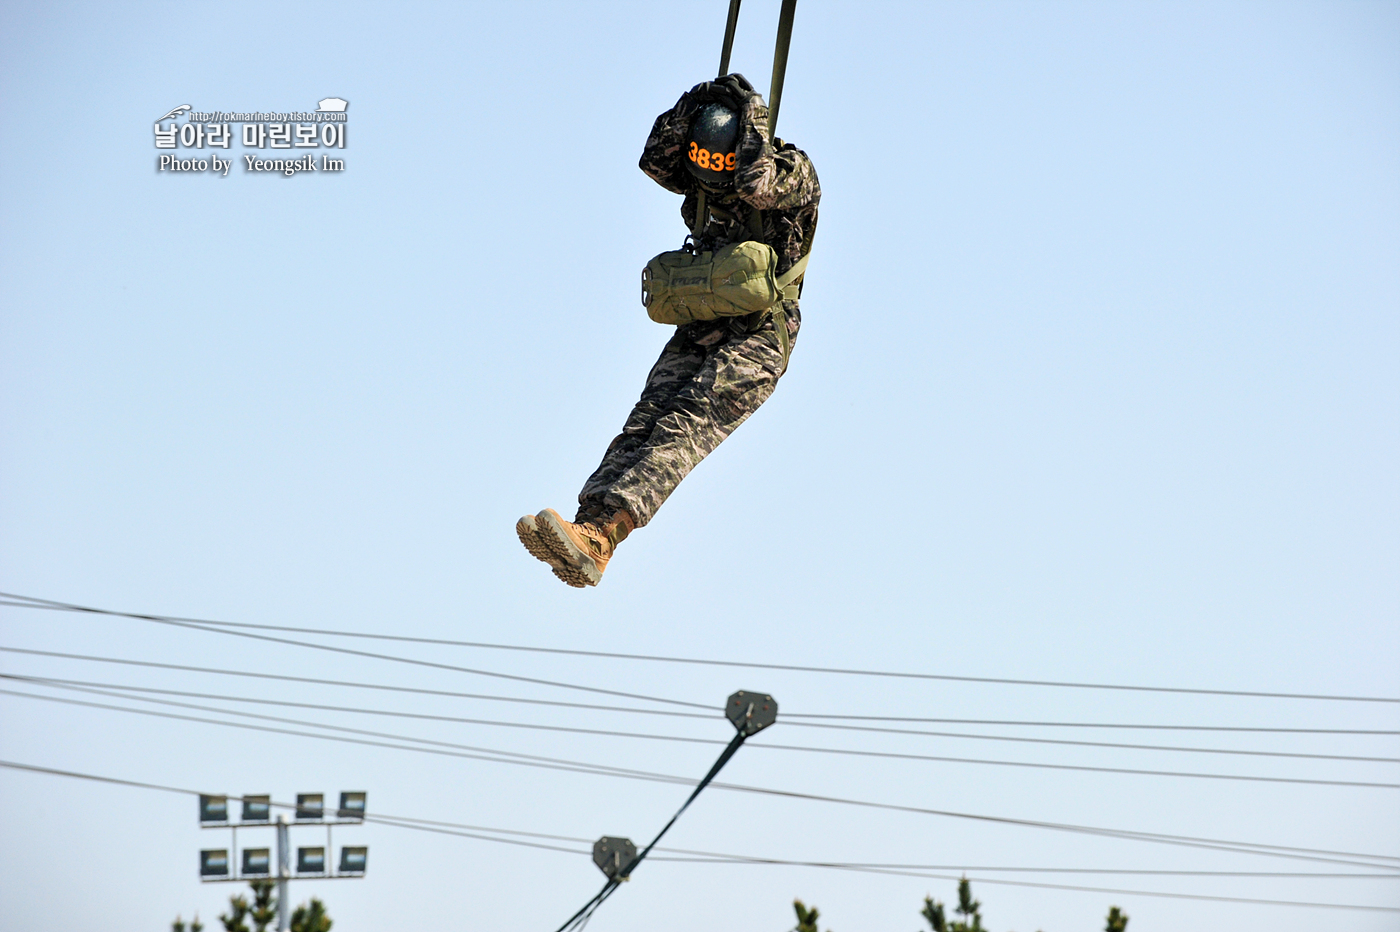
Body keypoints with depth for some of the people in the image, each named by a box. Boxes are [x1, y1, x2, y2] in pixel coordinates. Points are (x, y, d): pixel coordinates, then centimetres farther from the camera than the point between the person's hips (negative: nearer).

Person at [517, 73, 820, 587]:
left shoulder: (793, 170, -7)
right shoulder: (696, 173, 9)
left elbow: (756, 187, -27)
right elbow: (656, 161, -9)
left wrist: (751, 115, -17)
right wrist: (694, 104, -16)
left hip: (759, 337, -6)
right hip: (700, 331, 6)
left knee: (685, 425, -27)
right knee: (644, 424, -17)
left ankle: (597, 539, -44)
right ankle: (586, 532, -36)